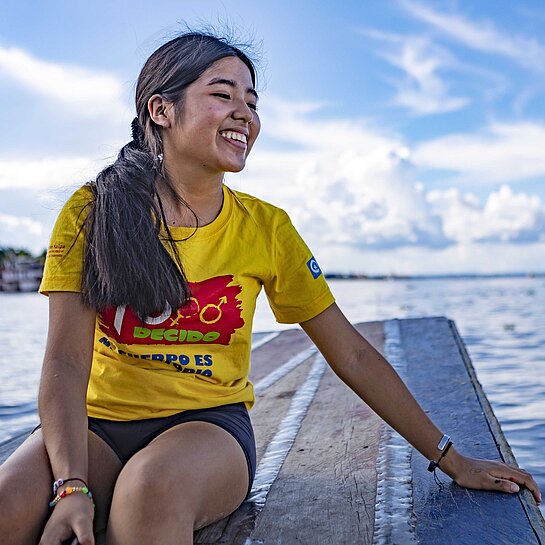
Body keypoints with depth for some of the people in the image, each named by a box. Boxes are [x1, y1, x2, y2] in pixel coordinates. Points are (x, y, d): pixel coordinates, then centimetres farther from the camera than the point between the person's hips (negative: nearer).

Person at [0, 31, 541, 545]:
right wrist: (72, 486, -28)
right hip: (100, 422, 0)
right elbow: (66, 361, -11)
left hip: (211, 423, 0)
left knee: (154, 484, -35)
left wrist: (453, 461, 2)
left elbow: (353, 356, 2)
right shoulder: (92, 211, -4)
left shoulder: (266, 227, -2)